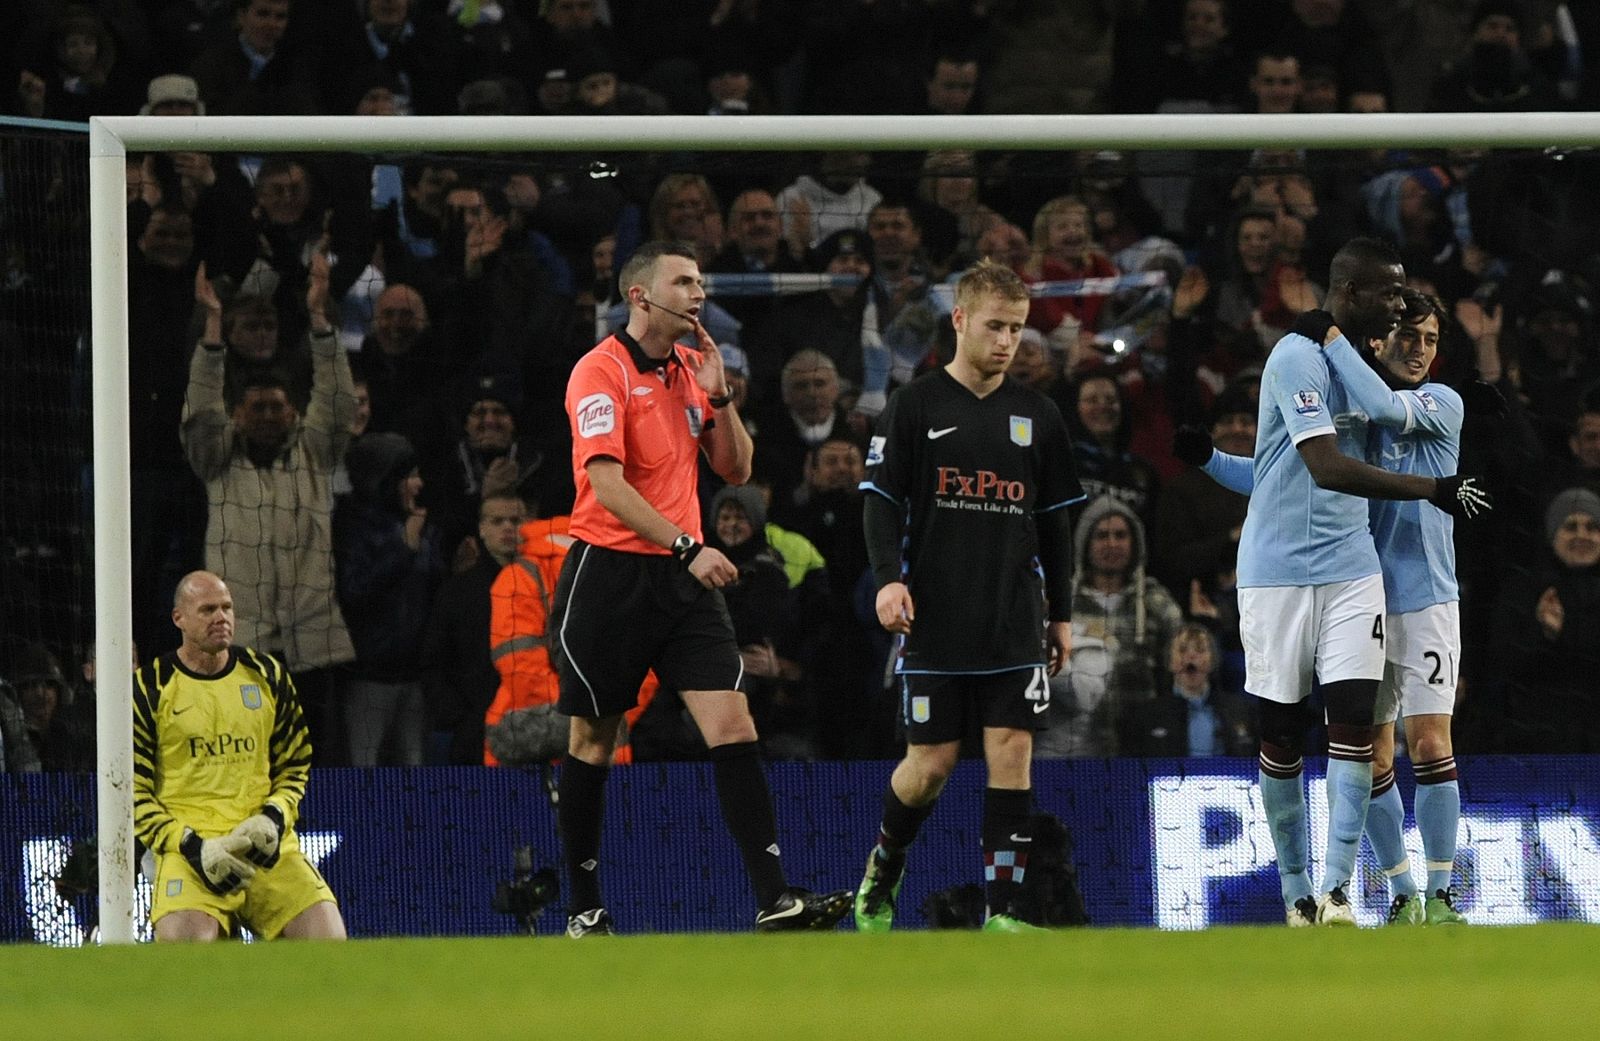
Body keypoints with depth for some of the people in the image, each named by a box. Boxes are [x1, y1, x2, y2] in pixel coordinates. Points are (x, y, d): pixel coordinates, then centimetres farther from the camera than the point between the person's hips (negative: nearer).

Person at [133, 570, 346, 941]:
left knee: (327, 938, -17)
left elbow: (294, 764, 20)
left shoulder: (266, 675, 13)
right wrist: (192, 847, -13)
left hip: (269, 847, 3)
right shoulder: (149, 688, 3)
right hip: (189, 851, -3)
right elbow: (132, 792, 1)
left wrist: (273, 817, -1)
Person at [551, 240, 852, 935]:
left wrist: (718, 394, 0)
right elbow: (606, 482, -19)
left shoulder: (692, 370, 13)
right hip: (608, 571, -5)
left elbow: (735, 470, 15)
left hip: (682, 577, 5)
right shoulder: (601, 372, -9)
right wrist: (687, 546, -26)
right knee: (592, 740, 4)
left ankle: (774, 901, -15)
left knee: (733, 727, -8)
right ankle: (584, 910, 16)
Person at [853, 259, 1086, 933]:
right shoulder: (914, 408, 1)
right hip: (935, 620, -3)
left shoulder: (1038, 416, 10)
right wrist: (889, 578, -16)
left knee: (1012, 753, -6)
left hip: (1015, 623, 3)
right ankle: (882, 872, 26)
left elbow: (1054, 524, 16)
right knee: (932, 762, -1)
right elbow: (882, 503, -1)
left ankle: (1002, 910, -5)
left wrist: (1061, 613, 15)